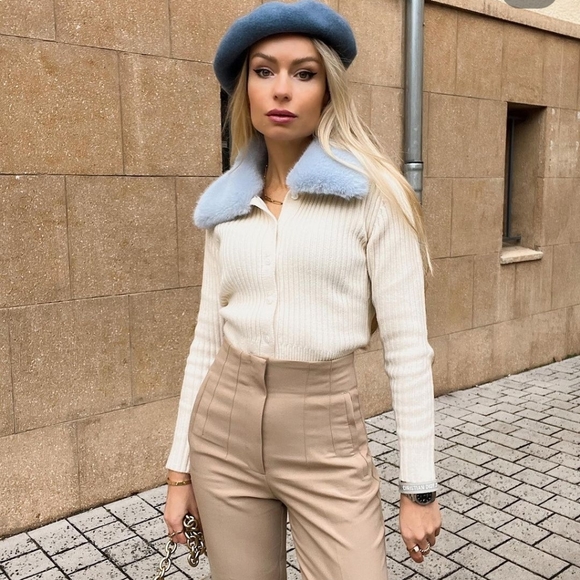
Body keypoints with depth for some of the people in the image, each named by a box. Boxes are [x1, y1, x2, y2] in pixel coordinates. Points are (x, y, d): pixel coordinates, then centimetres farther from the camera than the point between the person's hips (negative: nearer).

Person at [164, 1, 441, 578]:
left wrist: (418, 485, -6)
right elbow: (208, 336, 7)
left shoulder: (372, 190, -8)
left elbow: (406, 345, -8)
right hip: (223, 430, 4)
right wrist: (180, 465, 8)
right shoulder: (226, 204, 4)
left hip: (325, 437, -3)